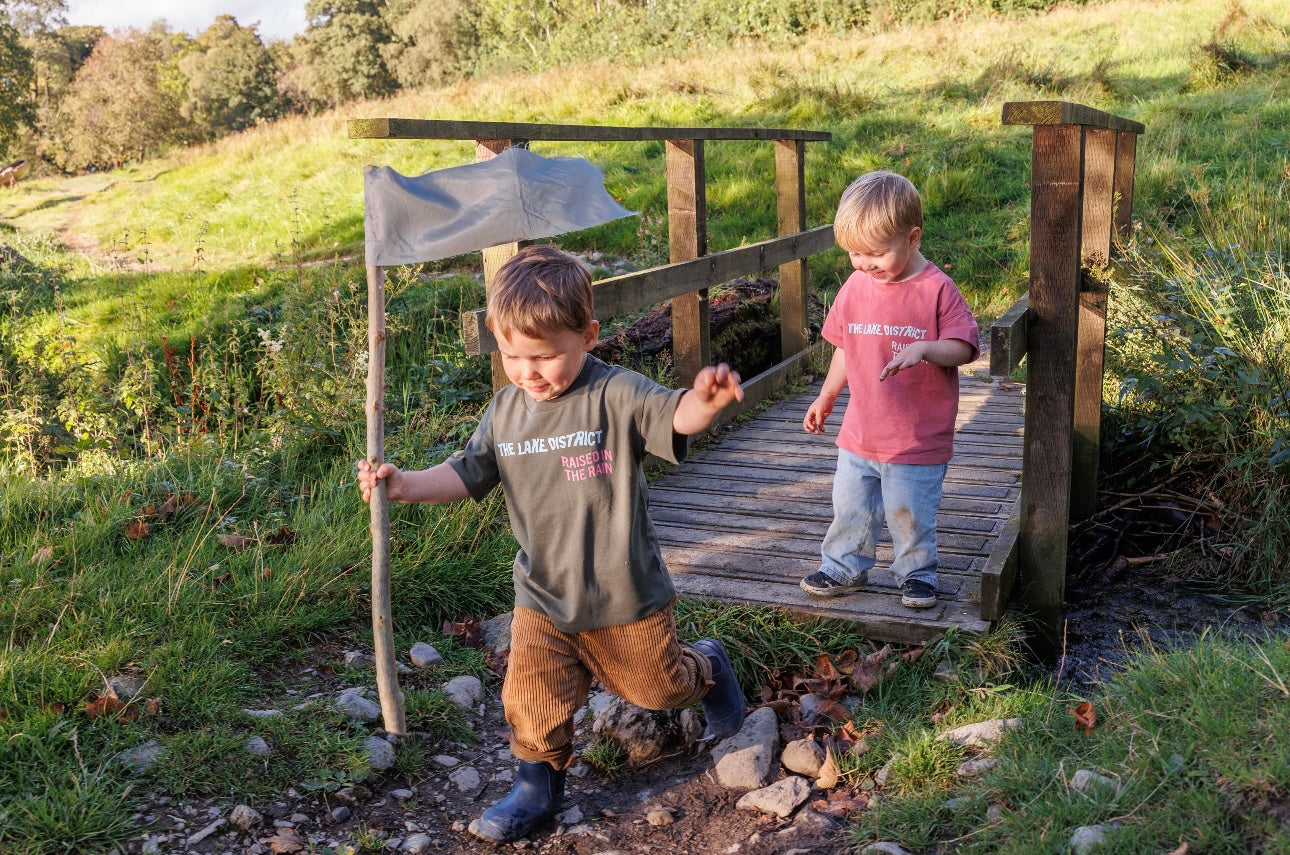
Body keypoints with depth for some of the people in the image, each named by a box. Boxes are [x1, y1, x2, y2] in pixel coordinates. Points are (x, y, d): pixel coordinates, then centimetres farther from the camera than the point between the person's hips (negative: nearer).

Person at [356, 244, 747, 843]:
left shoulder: (616, 395, -19)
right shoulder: (505, 411, -1)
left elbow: (675, 416, -34)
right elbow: (468, 474, 7)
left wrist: (707, 399, -58)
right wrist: (406, 485, -9)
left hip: (624, 597, -4)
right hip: (542, 598, 4)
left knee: (658, 686, 15)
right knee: (532, 703, 4)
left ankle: (708, 666, 48)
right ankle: (538, 787, 30)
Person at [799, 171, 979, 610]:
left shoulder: (936, 289, -14)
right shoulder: (856, 287, 1)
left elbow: (964, 347, -14)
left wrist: (924, 348, -33)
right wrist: (825, 398, 20)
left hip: (918, 439, -4)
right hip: (859, 434, 5)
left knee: (910, 514, 7)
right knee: (850, 507, 14)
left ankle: (917, 574, 29)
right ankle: (844, 568, 34)